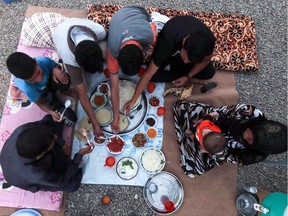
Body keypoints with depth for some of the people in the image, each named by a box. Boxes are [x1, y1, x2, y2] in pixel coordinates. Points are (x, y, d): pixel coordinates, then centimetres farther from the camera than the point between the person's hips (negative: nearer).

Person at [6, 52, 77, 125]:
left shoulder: (42, 60, -38)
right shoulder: (28, 88, -42)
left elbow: (55, 65, -15)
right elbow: (40, 103, -23)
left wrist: (55, 69, -38)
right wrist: (51, 112, -40)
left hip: (48, 79, 2)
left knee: (65, 80, -27)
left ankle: (64, 91, 8)